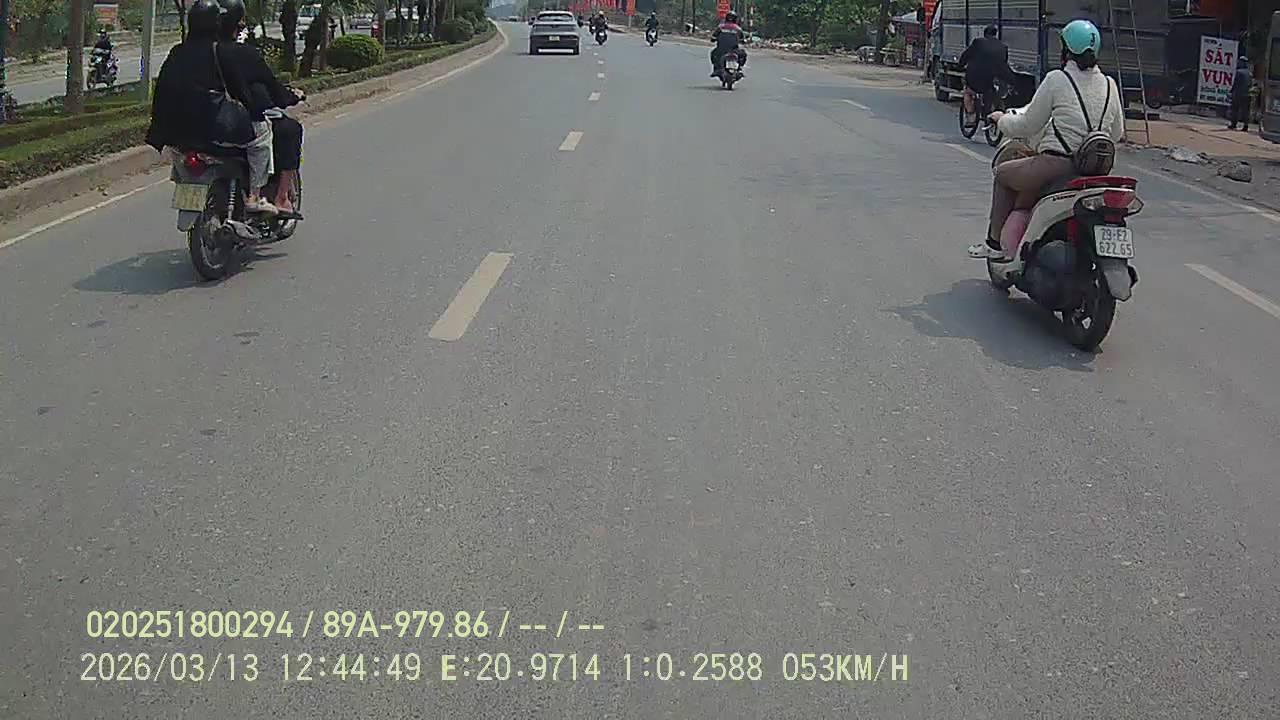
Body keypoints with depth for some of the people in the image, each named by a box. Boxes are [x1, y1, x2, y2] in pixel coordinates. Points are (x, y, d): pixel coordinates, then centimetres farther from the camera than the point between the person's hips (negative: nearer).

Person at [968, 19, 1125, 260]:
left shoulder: (1057, 79, -7)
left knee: (1003, 173, 22)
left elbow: (1028, 126, -3)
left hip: (1056, 165, -6)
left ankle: (995, 243, 26)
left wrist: (1002, 120, 17)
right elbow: (1117, 133, 17)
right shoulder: (1109, 84, 9)